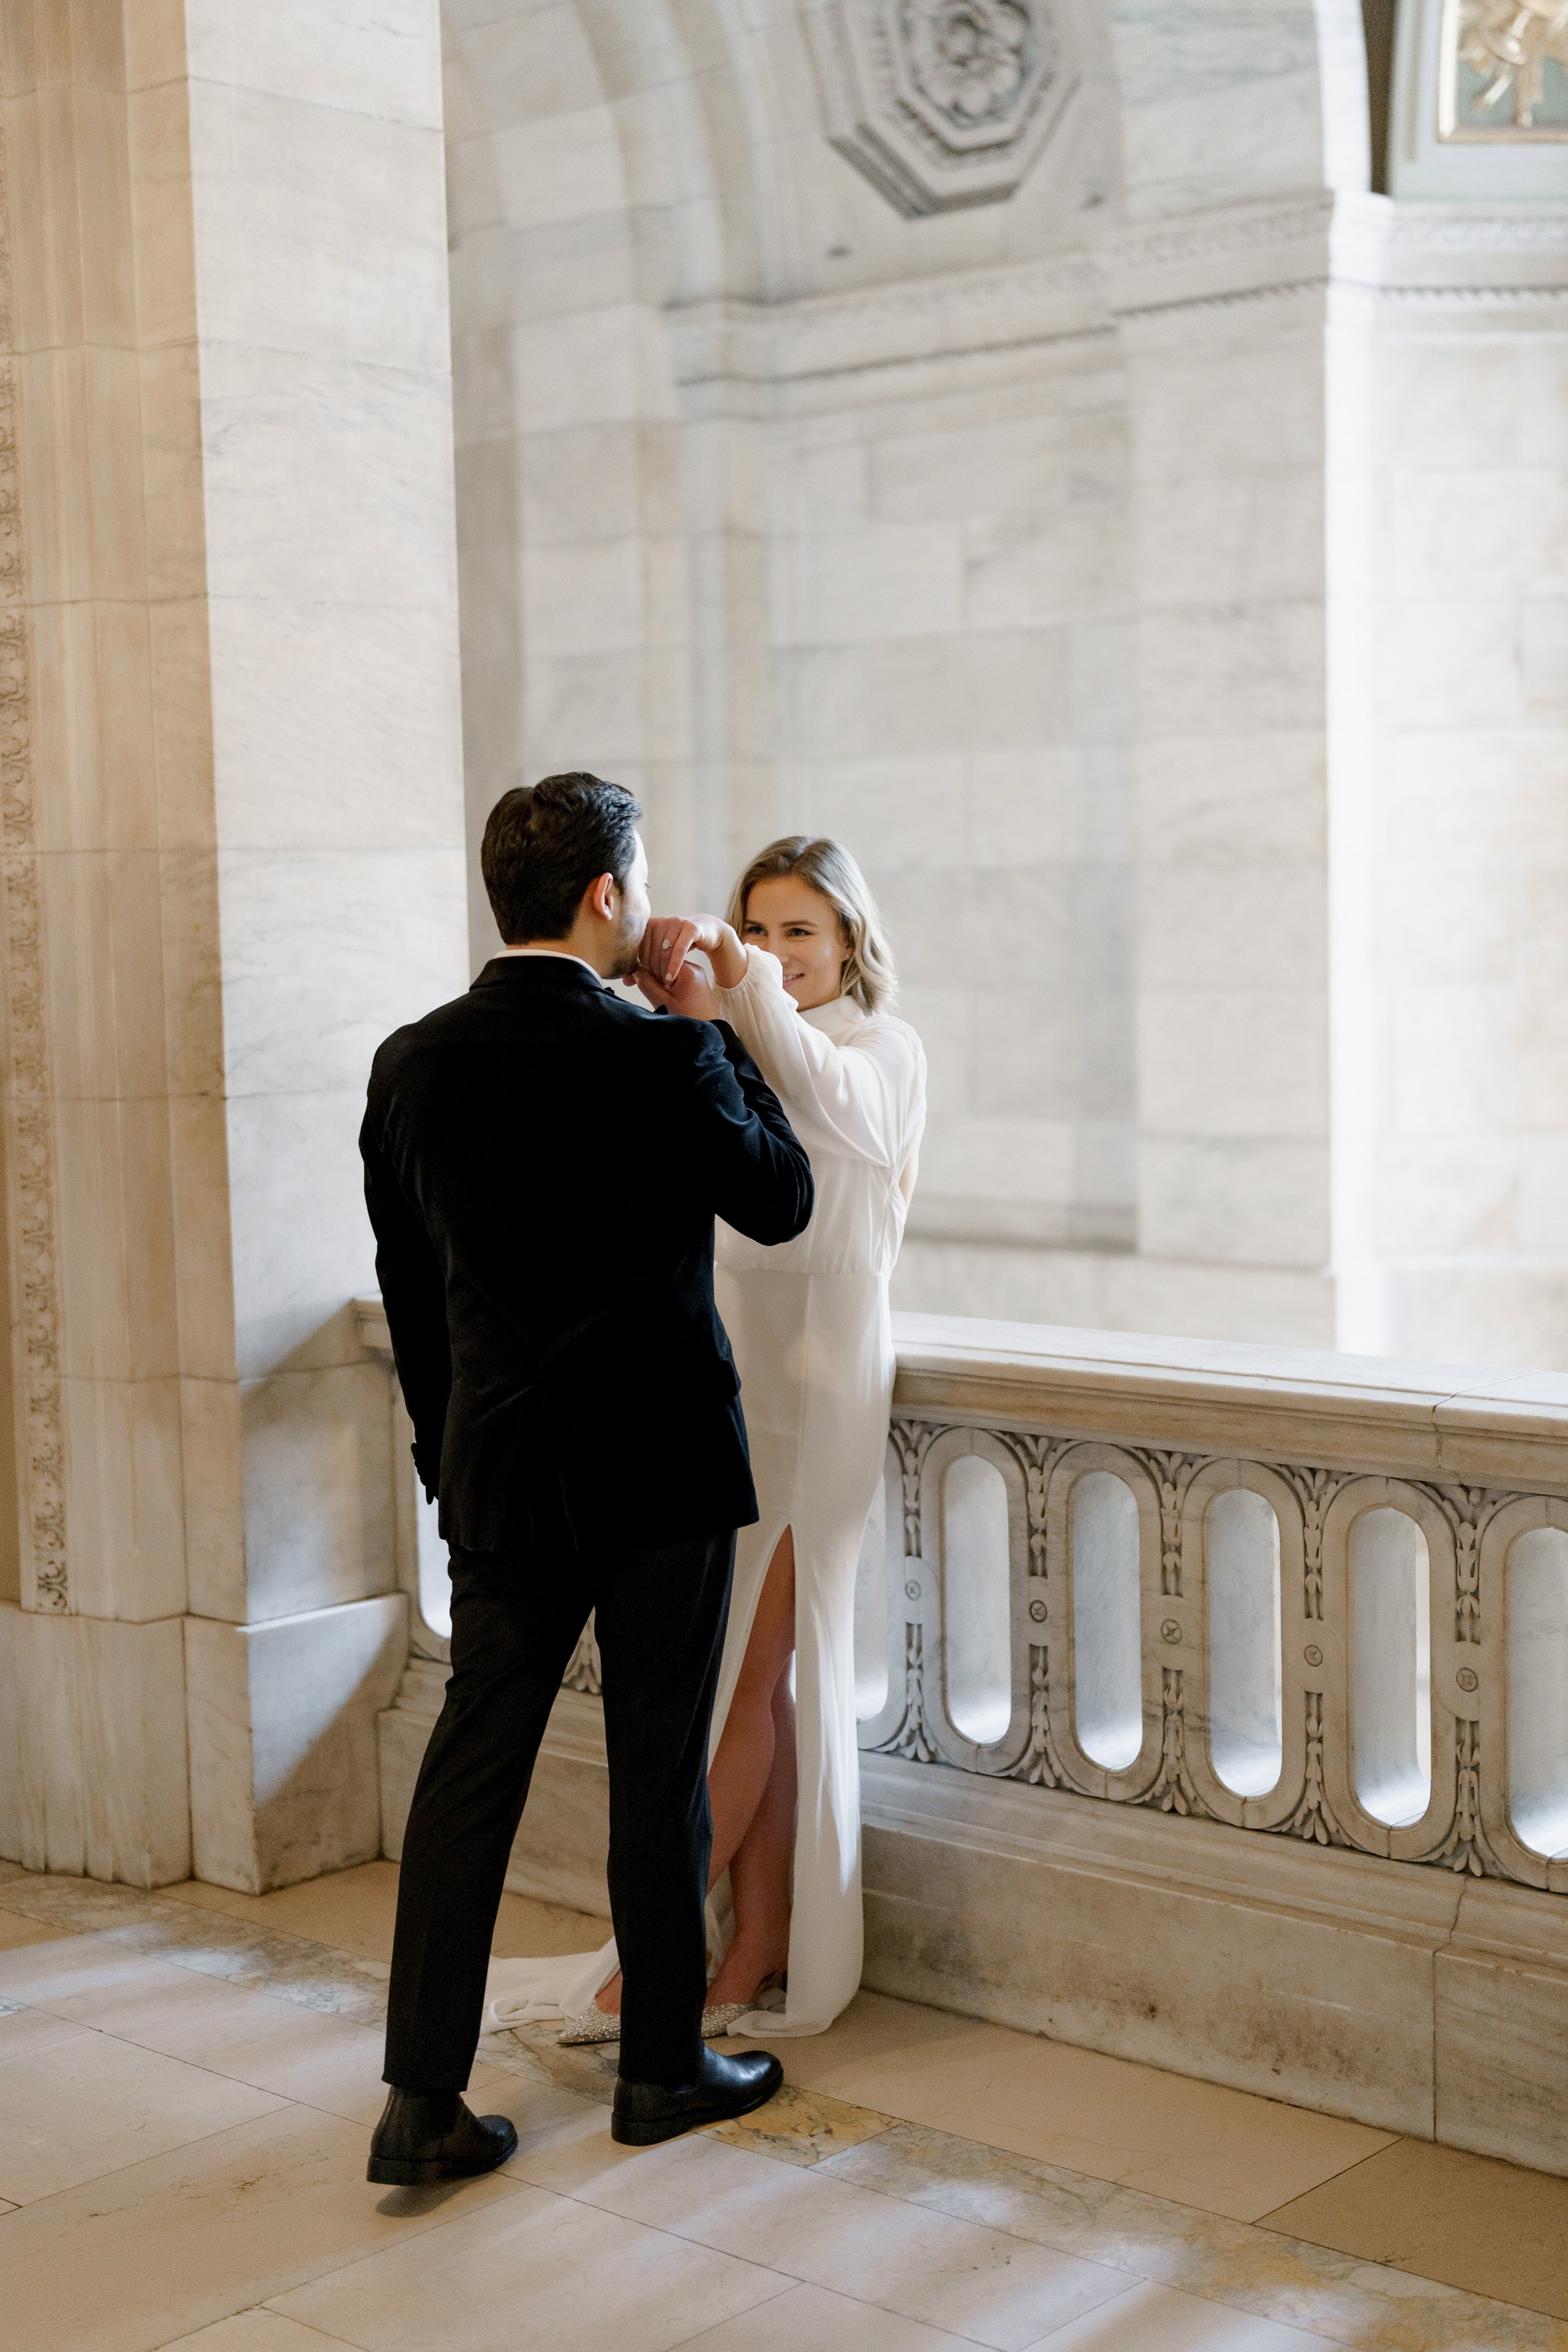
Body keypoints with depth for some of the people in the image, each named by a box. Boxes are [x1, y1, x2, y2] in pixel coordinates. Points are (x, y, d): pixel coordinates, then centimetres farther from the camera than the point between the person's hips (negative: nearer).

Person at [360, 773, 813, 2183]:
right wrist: (725, 1034, 6)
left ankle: (422, 2099, 10)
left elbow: (409, 1289, 9)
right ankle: (664, 2067, 23)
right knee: (661, 1772, 9)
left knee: (472, 1763, 9)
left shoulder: (411, 1065, 1)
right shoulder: (663, 1059, -15)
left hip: (498, 1475, 4)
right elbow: (783, 1201, 1)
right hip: (659, 1466, -4)